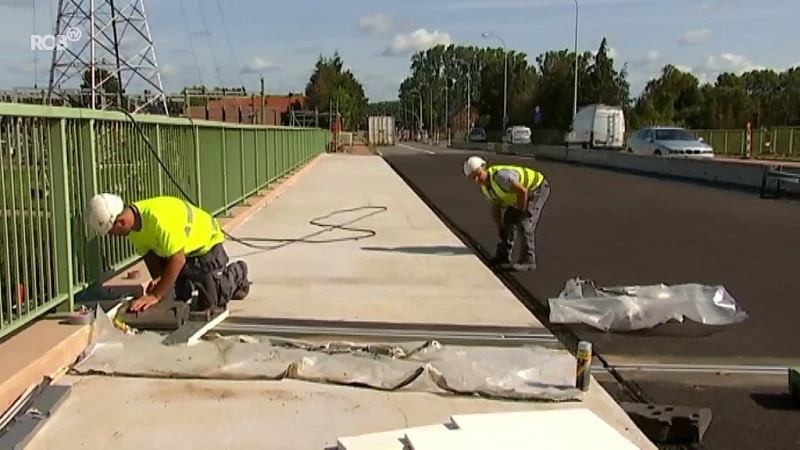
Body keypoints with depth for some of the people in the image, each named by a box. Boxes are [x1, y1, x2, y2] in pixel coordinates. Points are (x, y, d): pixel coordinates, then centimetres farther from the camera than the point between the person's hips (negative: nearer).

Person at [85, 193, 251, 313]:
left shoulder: (158, 218, -41)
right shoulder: (132, 222, -15)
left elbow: (178, 260, -39)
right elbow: (148, 253, 0)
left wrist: (155, 295, -36)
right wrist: (157, 279, -16)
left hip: (206, 243, -7)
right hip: (174, 249, 7)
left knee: (209, 303, -7)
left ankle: (237, 274, 18)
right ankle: (193, 282, 30)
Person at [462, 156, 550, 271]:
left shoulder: (499, 176, -36)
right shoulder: (485, 187, -5)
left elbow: (522, 191, -36)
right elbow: (495, 208, 4)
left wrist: (521, 212, -22)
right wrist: (500, 228, -2)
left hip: (538, 187, -9)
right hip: (523, 194, 9)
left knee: (525, 223, -19)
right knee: (509, 221, 10)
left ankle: (528, 261, -15)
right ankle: (503, 256, 20)